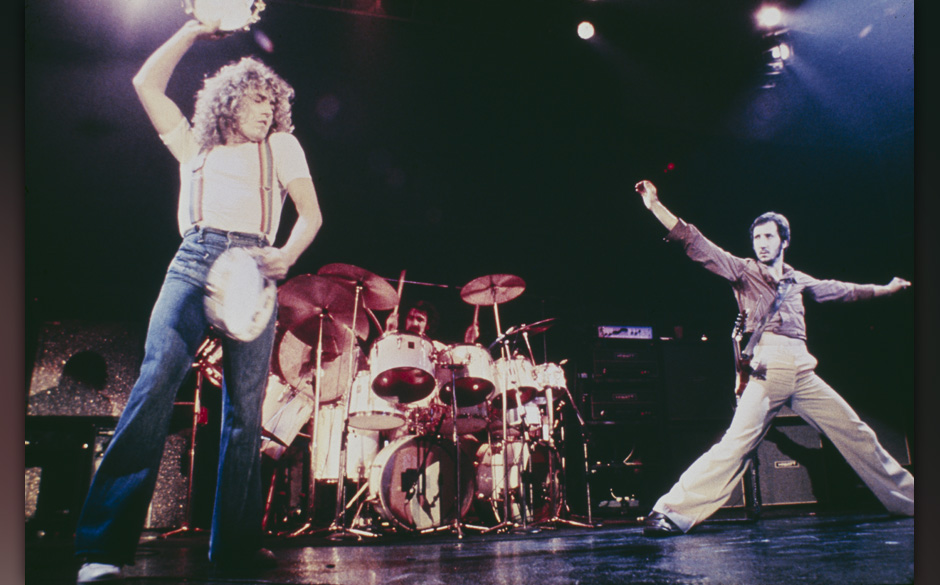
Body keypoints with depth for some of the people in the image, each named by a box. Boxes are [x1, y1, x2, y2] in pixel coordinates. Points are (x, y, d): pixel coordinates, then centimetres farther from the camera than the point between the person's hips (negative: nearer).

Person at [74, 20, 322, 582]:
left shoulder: (281, 146, 23)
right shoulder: (195, 145, 24)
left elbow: (311, 214, 14)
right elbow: (148, 83, 19)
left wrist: (287, 254, -5)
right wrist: (197, 29, 20)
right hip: (194, 262, -1)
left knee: (245, 406, -7)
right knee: (156, 383, -20)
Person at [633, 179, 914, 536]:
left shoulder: (797, 280, 22)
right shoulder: (744, 272, 9)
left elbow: (840, 290, 39)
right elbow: (695, 244, 1)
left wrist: (884, 289, 49)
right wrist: (656, 206, -7)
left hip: (803, 370, 5)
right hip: (767, 369, -5)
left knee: (855, 433, 7)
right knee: (738, 442, -21)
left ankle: (906, 501, 22)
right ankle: (673, 512, -24)